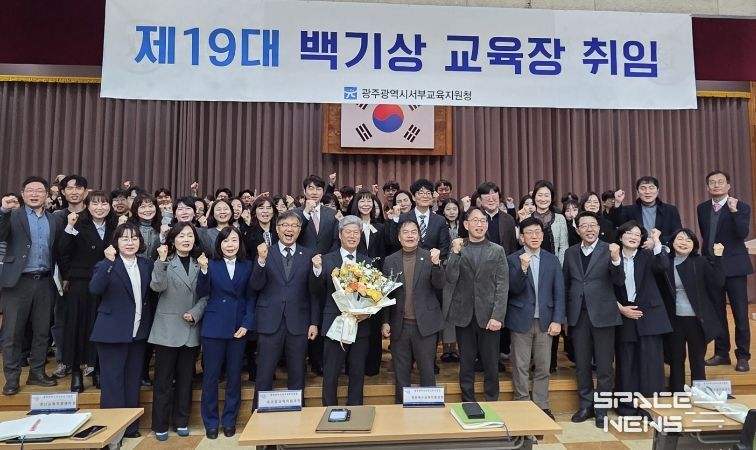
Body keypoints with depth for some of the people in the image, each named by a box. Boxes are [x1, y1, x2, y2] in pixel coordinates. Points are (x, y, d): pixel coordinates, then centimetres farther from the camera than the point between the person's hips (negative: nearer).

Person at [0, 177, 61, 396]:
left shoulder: (53, 220, 10)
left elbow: (56, 251, 8)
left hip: (44, 281, 3)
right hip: (18, 281, -3)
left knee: (42, 330, 9)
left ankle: (37, 372, 21)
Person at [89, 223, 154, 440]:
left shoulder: (146, 265, 7)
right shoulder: (106, 265, -6)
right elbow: (94, 289, -24)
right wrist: (109, 262, -33)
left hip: (138, 332, 5)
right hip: (113, 332, -4)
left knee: (133, 381, 14)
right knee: (112, 382, 2)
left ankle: (131, 426, 26)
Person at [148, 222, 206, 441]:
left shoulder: (199, 264, 7)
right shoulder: (165, 262, -2)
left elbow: (205, 295, 4)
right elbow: (158, 286, -19)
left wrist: (195, 314, -10)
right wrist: (161, 260, -28)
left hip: (190, 329, 3)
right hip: (168, 328, -3)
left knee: (185, 378, 12)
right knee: (163, 379, 5)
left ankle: (181, 421, 24)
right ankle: (160, 425, 17)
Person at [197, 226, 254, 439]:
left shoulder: (247, 266, 4)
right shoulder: (211, 264, 0)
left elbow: (251, 297, 3)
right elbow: (202, 293, -12)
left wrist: (247, 324, -6)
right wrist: (203, 270, -27)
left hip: (238, 327, 1)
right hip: (214, 327, -1)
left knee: (234, 376, 10)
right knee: (210, 376, 6)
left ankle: (230, 421, 24)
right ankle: (211, 422, 21)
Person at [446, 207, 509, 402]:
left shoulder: (497, 251, 4)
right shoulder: (456, 249, 5)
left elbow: (502, 286, -2)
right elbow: (451, 279, -6)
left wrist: (497, 316, -10)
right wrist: (456, 252, -15)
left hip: (488, 315, 0)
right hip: (464, 315, 1)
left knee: (491, 365, 6)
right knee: (466, 364, 9)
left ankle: (491, 403, 22)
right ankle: (468, 404, 23)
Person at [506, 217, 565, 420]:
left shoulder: (552, 260, 5)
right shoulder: (513, 259, -3)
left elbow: (559, 293, 4)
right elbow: (514, 289, -11)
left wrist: (557, 320, -3)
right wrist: (523, 268, -26)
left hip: (545, 320, 2)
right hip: (521, 320, -2)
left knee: (543, 367, 10)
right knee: (521, 367, 6)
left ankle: (542, 406, 23)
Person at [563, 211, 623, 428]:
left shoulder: (609, 250, -4)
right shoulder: (570, 252, 7)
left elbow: (619, 282, -14)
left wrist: (616, 260, -30)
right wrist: (566, 311, 7)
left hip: (602, 314, -3)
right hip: (578, 315, 3)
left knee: (604, 365, 6)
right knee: (581, 364, 11)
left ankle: (602, 408, 19)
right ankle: (586, 405, 24)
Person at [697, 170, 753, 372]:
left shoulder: (741, 207, -5)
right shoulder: (702, 208, 9)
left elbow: (743, 234, -20)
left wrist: (734, 211, -29)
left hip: (733, 266, -4)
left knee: (740, 313, 1)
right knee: (717, 312, 11)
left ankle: (743, 356, 12)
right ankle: (721, 353, 21)